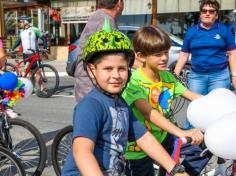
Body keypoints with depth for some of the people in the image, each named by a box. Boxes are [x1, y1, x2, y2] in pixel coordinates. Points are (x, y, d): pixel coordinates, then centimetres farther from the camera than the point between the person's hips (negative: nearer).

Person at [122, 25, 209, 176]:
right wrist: (180, 132, -50)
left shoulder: (168, 77, -1)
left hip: (163, 137, 6)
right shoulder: (134, 82, -24)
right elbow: (148, 112, -38)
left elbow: (191, 95, -4)